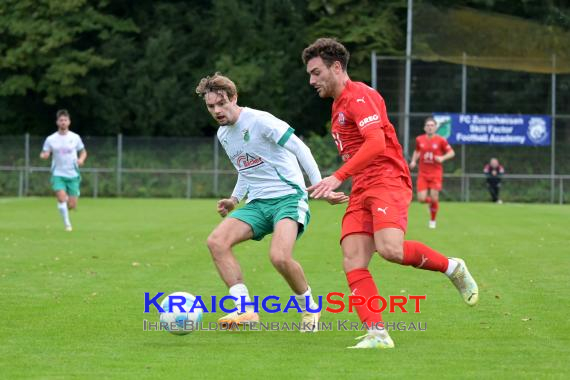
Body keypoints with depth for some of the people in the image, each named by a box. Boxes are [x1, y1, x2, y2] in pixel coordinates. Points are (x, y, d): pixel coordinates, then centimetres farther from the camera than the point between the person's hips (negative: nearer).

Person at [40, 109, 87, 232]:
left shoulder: (75, 137, 2)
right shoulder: (51, 139, 0)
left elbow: (83, 152, 13)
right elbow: (45, 155, 1)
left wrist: (81, 159, -9)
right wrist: (43, 155, -23)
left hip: (73, 175, 1)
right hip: (58, 174, -1)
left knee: (72, 205, -2)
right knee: (61, 198, -24)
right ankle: (67, 224, -11)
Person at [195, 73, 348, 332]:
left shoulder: (258, 120, -11)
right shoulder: (223, 135, 14)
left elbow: (300, 149, -13)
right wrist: (234, 199, 15)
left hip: (288, 197, -7)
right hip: (258, 204, 8)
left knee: (279, 257, -30)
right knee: (216, 241, -17)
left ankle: (310, 308, -2)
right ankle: (246, 309, -16)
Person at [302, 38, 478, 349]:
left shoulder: (359, 95, -7)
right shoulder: (338, 104, 23)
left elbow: (376, 142, -21)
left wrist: (338, 177, -24)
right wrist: (329, 189, 25)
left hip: (388, 181, -9)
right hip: (361, 191, 9)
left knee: (389, 249, -29)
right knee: (352, 261, -11)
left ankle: (452, 267, -4)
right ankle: (377, 333, -17)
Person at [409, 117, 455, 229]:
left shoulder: (441, 140, -5)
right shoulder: (419, 140, 4)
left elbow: (451, 153, 1)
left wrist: (442, 158, -17)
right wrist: (413, 161, 5)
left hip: (436, 173, -2)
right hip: (423, 173, 2)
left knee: (434, 198, -7)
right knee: (421, 198, -9)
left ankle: (432, 220, 15)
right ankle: (431, 201, 28)